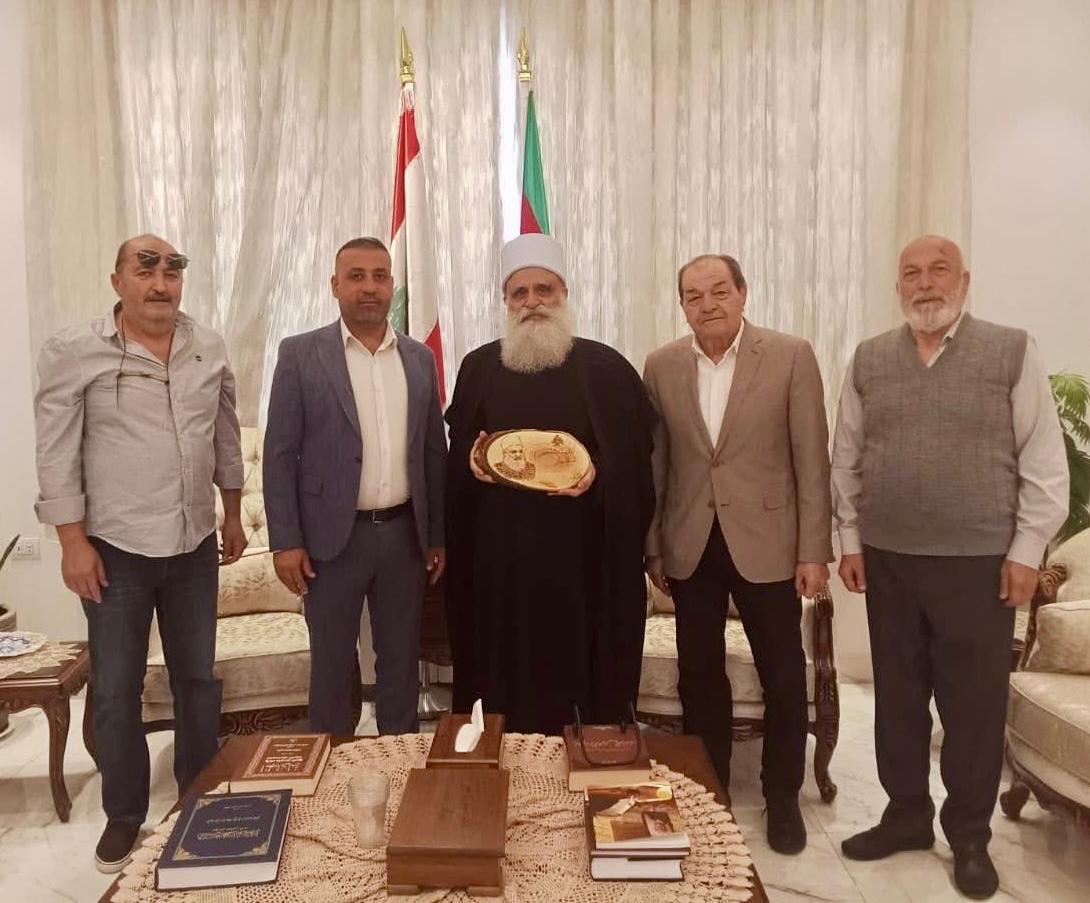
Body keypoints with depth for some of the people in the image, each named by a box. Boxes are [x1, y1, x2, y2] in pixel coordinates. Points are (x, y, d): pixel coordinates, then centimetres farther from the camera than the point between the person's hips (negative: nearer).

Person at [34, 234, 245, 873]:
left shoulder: (209, 348, 3)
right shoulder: (75, 352, -8)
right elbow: (57, 453, -7)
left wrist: (233, 517, 13)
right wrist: (73, 541, -10)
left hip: (194, 546, 3)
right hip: (115, 550, -3)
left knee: (199, 678, 15)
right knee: (116, 690, 8)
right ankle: (124, 815, 28)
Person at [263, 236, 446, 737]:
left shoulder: (419, 357, 7)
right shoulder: (300, 353, -3)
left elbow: (434, 450, 10)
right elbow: (280, 453, -4)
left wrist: (438, 535, 8)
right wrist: (285, 541, -9)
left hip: (405, 532, 3)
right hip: (333, 535, -3)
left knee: (402, 659, 14)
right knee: (332, 663, 10)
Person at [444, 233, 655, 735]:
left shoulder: (605, 369, 2)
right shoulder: (479, 367, 10)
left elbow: (633, 455, 2)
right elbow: (458, 449, 15)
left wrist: (598, 475, -16)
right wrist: (472, 461, -6)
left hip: (579, 554, -2)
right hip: (499, 553, 2)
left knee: (579, 669, 5)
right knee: (504, 673, 8)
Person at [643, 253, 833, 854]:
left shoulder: (791, 356, -5)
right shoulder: (661, 367, 2)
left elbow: (811, 459, -5)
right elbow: (654, 464, 6)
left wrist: (814, 550, -7)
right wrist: (653, 546, 6)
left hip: (766, 544, -2)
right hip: (690, 548, 2)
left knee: (784, 677, 8)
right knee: (699, 676, 13)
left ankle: (782, 796, 30)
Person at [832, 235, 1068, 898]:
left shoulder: (1012, 351, -2)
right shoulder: (869, 360, 6)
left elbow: (1044, 460, -3)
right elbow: (847, 458, 8)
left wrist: (1027, 549, -6)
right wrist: (851, 539, 5)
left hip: (978, 561, -2)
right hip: (886, 560, 3)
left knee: (975, 702, 8)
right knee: (897, 696, 12)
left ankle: (971, 836, 27)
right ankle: (907, 815, 31)